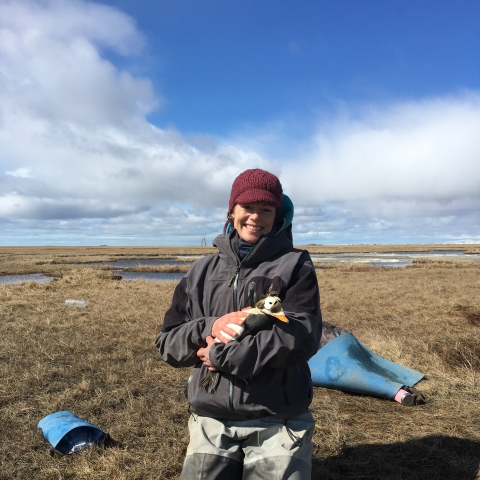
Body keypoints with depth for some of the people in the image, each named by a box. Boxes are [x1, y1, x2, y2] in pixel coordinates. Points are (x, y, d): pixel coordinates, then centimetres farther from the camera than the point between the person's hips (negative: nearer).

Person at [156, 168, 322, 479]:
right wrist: (209, 328, -16)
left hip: (277, 424, -2)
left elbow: (303, 336, -17)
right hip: (212, 423, 3)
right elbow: (168, 343, 5)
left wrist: (220, 355, -16)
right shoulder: (203, 270, 6)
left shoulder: (295, 265, -3)